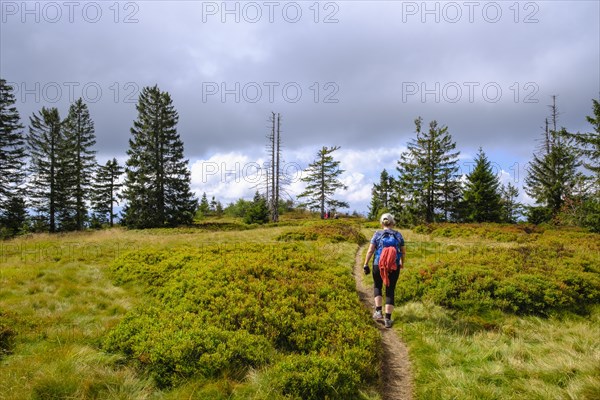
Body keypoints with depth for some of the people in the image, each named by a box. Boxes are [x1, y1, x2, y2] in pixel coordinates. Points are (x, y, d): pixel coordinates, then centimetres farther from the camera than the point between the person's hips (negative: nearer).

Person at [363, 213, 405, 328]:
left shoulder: (377, 234, -3)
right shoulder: (398, 235, 2)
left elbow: (370, 251, -8)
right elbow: (403, 252, 10)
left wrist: (365, 264, -1)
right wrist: (402, 262, 27)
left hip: (378, 265, -1)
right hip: (394, 267, 1)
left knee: (377, 286, 23)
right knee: (390, 291, 9)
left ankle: (378, 311, 13)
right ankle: (388, 319, 7)